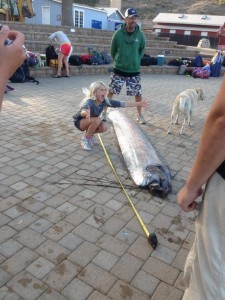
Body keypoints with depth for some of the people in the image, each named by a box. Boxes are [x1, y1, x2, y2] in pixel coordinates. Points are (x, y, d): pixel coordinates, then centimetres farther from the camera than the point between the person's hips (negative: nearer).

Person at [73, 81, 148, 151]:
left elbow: (123, 104, -18)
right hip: (79, 121, -6)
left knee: (104, 126, -21)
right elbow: (83, 112, -56)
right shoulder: (89, 102, -35)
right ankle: (85, 139, -10)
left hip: (92, 122, 6)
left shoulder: (105, 101, -18)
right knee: (97, 120, -32)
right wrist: (86, 113, -81)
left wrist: (139, 104, -21)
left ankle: (89, 134, 8)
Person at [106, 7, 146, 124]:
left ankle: (139, 115, 22)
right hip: (118, 70, -1)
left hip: (134, 71, 1)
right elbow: (112, 51, 4)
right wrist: (118, 61, 12)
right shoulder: (118, 33, -9)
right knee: (111, 91, 5)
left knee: (138, 93, 6)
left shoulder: (140, 35, -5)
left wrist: (135, 62, 10)